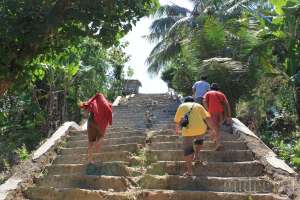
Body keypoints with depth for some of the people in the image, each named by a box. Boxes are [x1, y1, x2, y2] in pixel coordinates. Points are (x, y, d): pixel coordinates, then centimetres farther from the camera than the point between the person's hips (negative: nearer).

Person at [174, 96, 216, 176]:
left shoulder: (181, 106, 19)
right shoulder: (198, 106, 19)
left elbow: (177, 121, 23)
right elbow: (207, 118, 8)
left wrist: (177, 129, 42)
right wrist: (213, 129, 11)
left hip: (188, 131, -2)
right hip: (200, 129, 2)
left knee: (187, 149, 7)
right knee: (199, 140, 35)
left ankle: (189, 171, 6)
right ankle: (196, 155, 24)